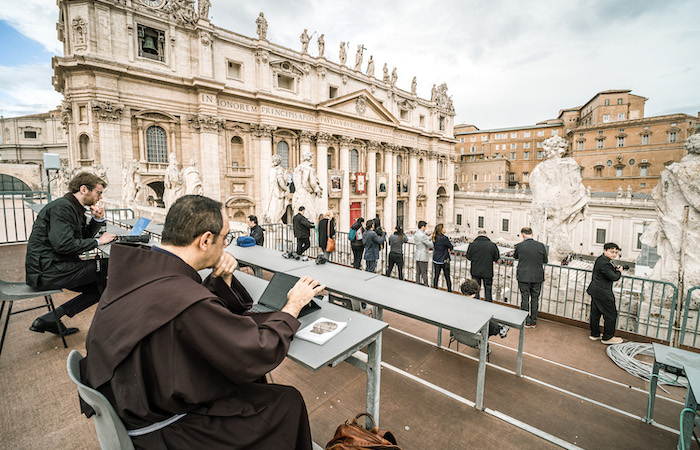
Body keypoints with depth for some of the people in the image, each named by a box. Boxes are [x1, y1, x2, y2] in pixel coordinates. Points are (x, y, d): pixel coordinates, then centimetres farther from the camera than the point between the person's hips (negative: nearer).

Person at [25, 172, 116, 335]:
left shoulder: (74, 208, 13)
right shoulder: (61, 207, -17)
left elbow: (83, 236, 18)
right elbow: (63, 244, -26)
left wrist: (98, 219, 1)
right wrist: (98, 241, -16)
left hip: (55, 265, 10)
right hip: (47, 270, -10)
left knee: (100, 288, 11)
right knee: (108, 265, -15)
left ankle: (48, 320, 14)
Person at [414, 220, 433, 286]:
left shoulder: (416, 234, 9)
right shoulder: (422, 235, -20)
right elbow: (430, 244, -12)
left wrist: (428, 248, 8)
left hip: (417, 256, 9)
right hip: (423, 257, -9)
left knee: (418, 272, 12)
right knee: (424, 273, -1)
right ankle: (426, 285, 5)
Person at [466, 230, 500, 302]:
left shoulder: (472, 245, -10)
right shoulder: (492, 245, -10)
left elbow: (468, 257, -2)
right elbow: (497, 258, -1)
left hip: (475, 272, 1)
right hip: (488, 272, -1)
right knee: (488, 289, 13)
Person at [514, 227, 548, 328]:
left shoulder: (519, 245, -10)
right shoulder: (541, 245, -5)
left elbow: (515, 256, 9)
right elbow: (545, 260, 6)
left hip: (523, 277, -2)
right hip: (537, 278, 2)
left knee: (525, 299, 8)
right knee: (535, 299, 13)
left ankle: (526, 322, 14)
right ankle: (533, 322, 23)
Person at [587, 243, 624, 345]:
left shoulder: (601, 259, 8)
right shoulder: (604, 263, -23)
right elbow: (613, 277, -17)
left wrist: (615, 268, 5)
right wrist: (619, 271, 0)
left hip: (596, 291, 10)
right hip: (602, 293, -10)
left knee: (595, 312, 17)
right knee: (611, 314, 4)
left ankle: (594, 334, 29)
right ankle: (607, 337, 15)